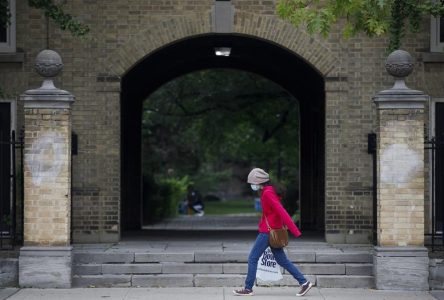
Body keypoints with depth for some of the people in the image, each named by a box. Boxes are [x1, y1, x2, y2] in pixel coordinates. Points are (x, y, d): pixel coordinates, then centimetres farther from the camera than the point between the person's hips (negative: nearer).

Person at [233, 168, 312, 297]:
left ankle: (248, 288, 5)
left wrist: (295, 231, -27)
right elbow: (278, 211, 19)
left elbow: (281, 211, -24)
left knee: (252, 258, -1)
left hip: (268, 232, -10)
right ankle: (304, 282, 10)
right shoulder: (269, 191, 12)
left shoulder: (267, 193, -18)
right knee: (282, 260, 11)